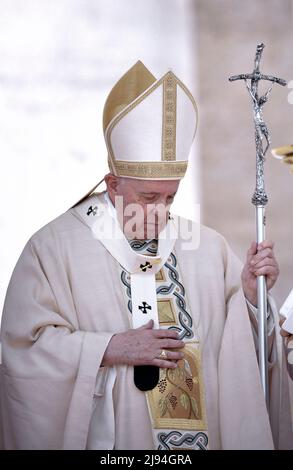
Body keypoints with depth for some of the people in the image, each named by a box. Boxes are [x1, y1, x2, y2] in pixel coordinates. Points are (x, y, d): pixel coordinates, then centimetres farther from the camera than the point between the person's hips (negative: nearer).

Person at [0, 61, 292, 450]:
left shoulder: (207, 247, 3)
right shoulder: (54, 246, -7)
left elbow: (244, 341, 5)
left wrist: (250, 295, -14)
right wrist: (111, 348, -18)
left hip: (203, 432, 3)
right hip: (106, 437, -3)